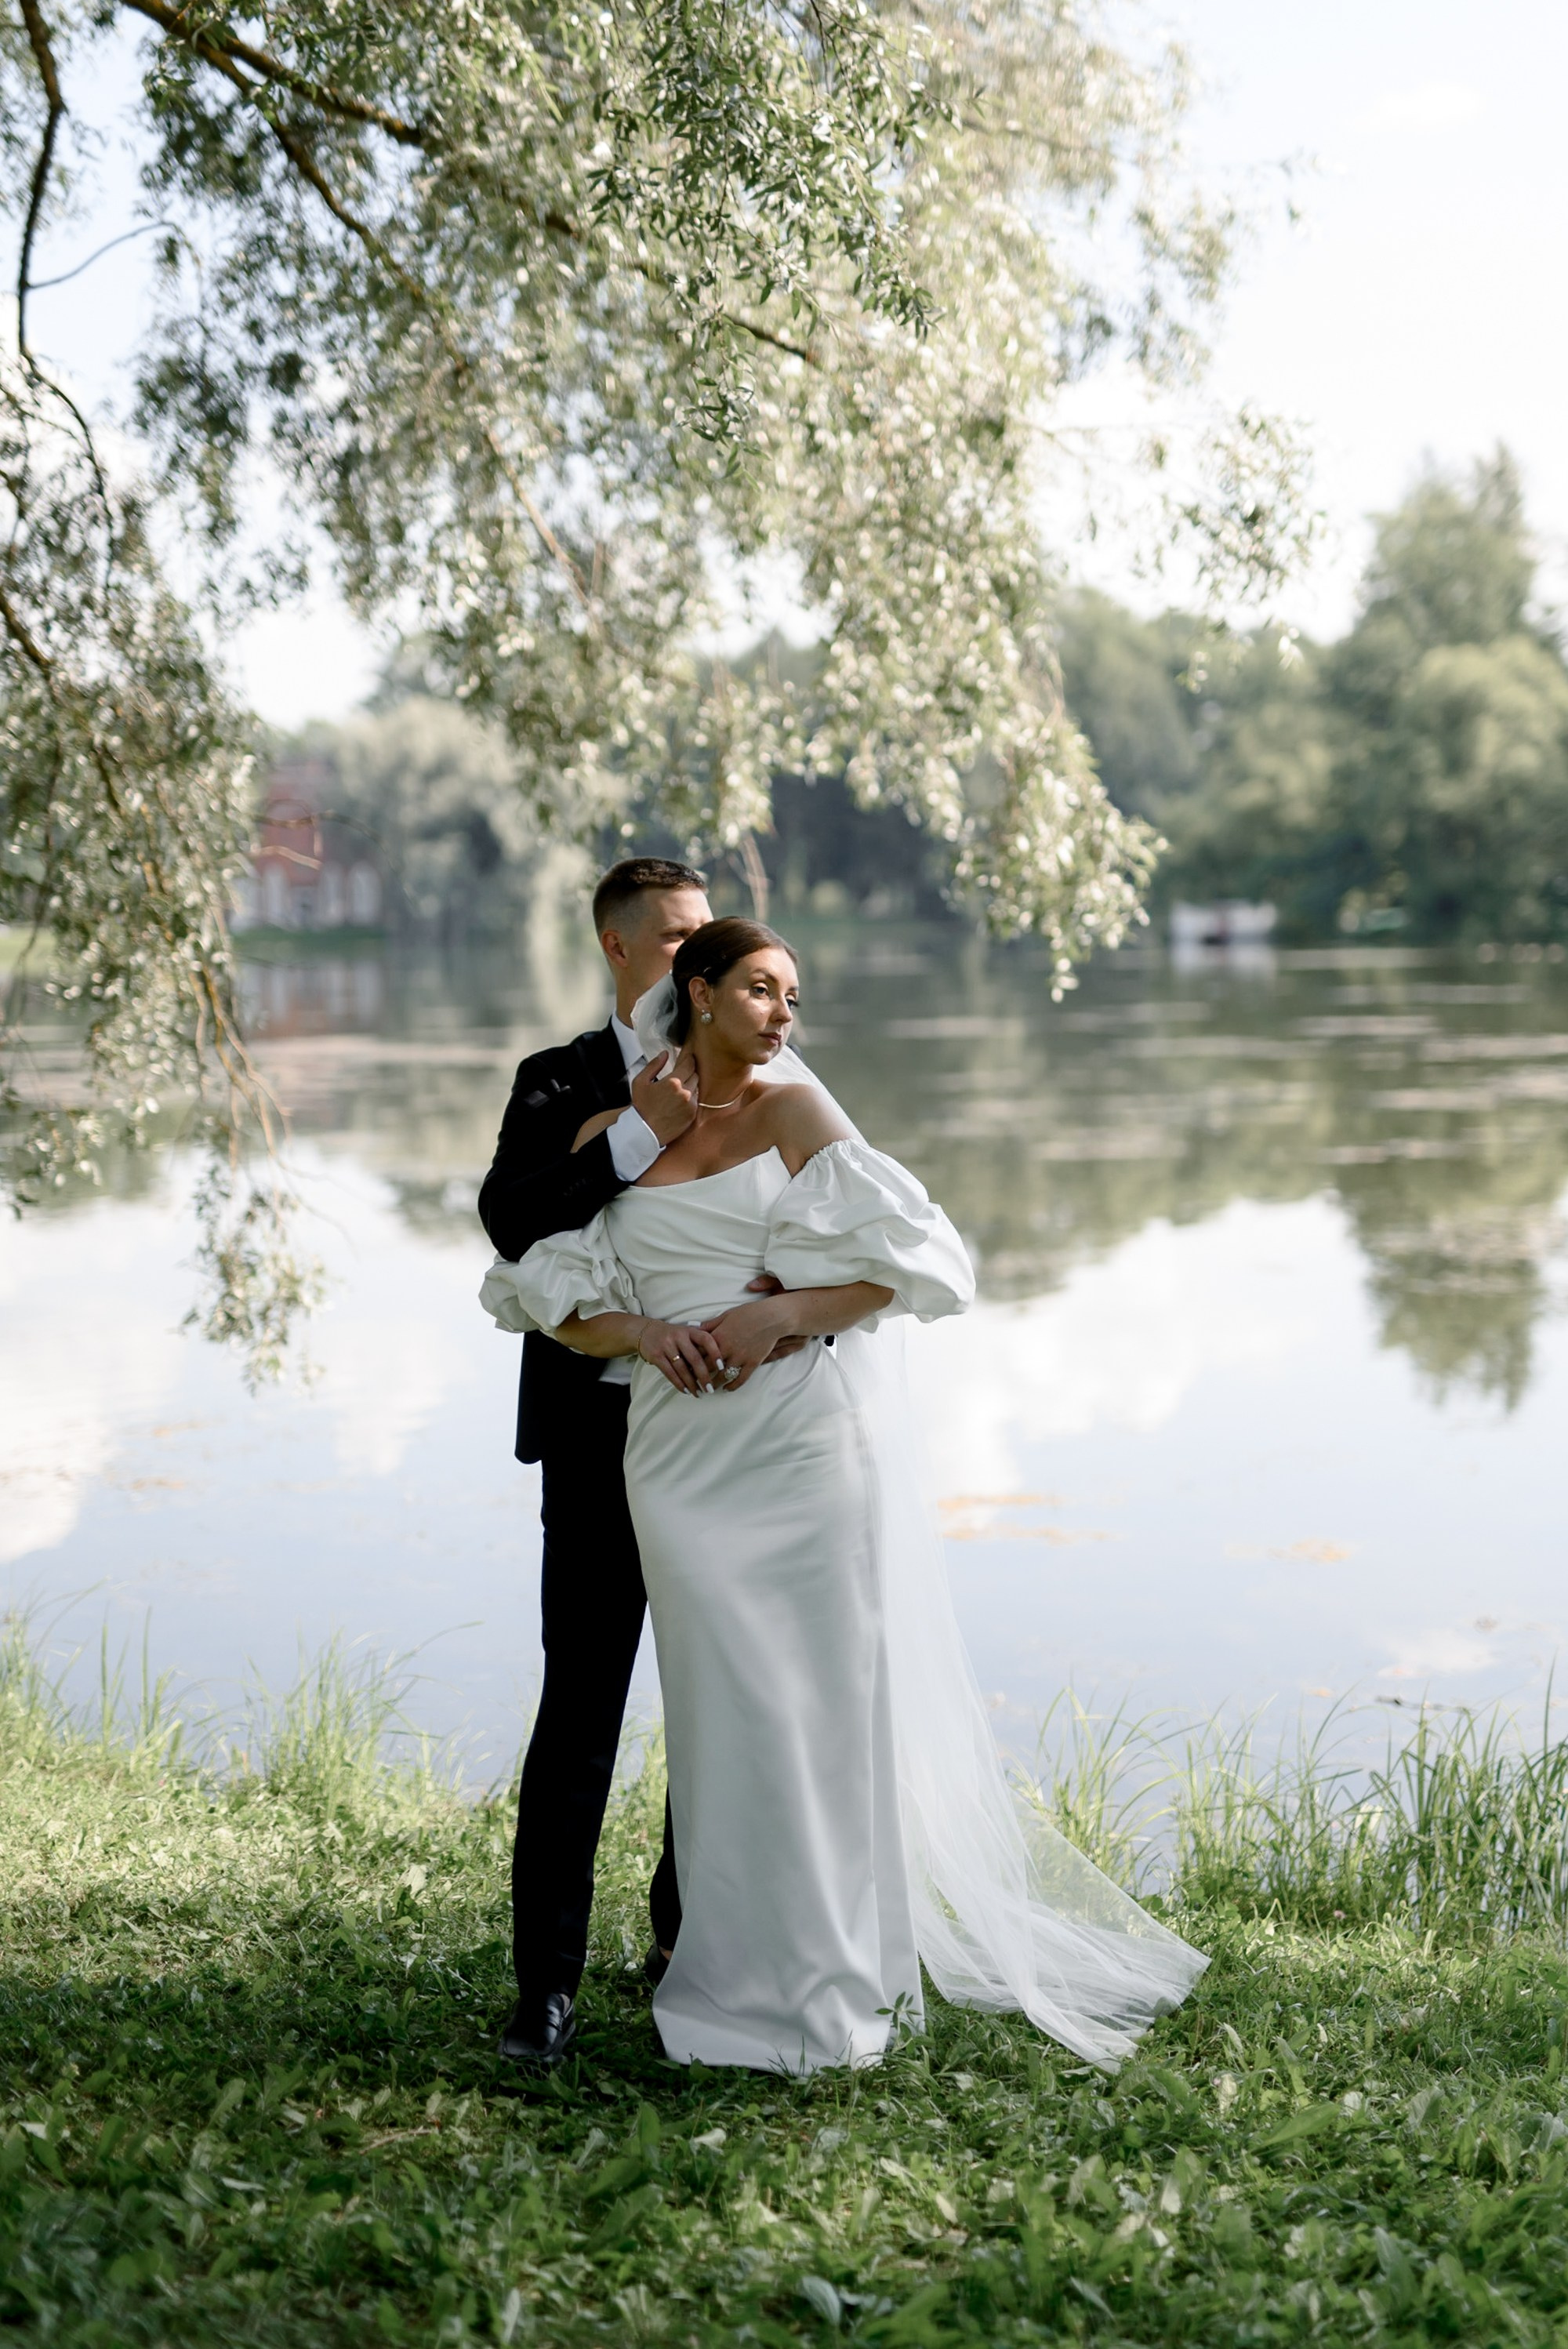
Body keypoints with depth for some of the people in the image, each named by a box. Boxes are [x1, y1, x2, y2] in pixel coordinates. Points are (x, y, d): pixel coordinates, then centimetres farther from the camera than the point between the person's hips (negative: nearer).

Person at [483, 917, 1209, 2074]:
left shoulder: (793, 1109, 2)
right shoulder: (612, 1132, 10)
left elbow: (910, 1259, -3)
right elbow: (556, 1298, 8)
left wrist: (778, 1315, -15)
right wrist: (640, 1331, -11)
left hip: (807, 1434, -2)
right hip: (685, 1449, 3)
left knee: (819, 1695, 0)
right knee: (722, 1704, 6)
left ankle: (823, 1986, 13)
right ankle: (742, 1969, 17)